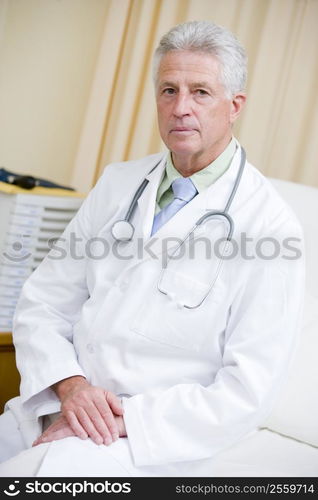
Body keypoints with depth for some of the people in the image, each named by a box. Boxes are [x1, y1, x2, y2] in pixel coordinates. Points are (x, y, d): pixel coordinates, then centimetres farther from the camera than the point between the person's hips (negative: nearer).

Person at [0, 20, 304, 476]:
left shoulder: (269, 226, -9)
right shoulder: (118, 182, 7)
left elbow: (248, 392, -12)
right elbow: (43, 303, 6)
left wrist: (123, 419, -18)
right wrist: (69, 384, -12)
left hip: (150, 441, -5)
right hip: (49, 412, 5)